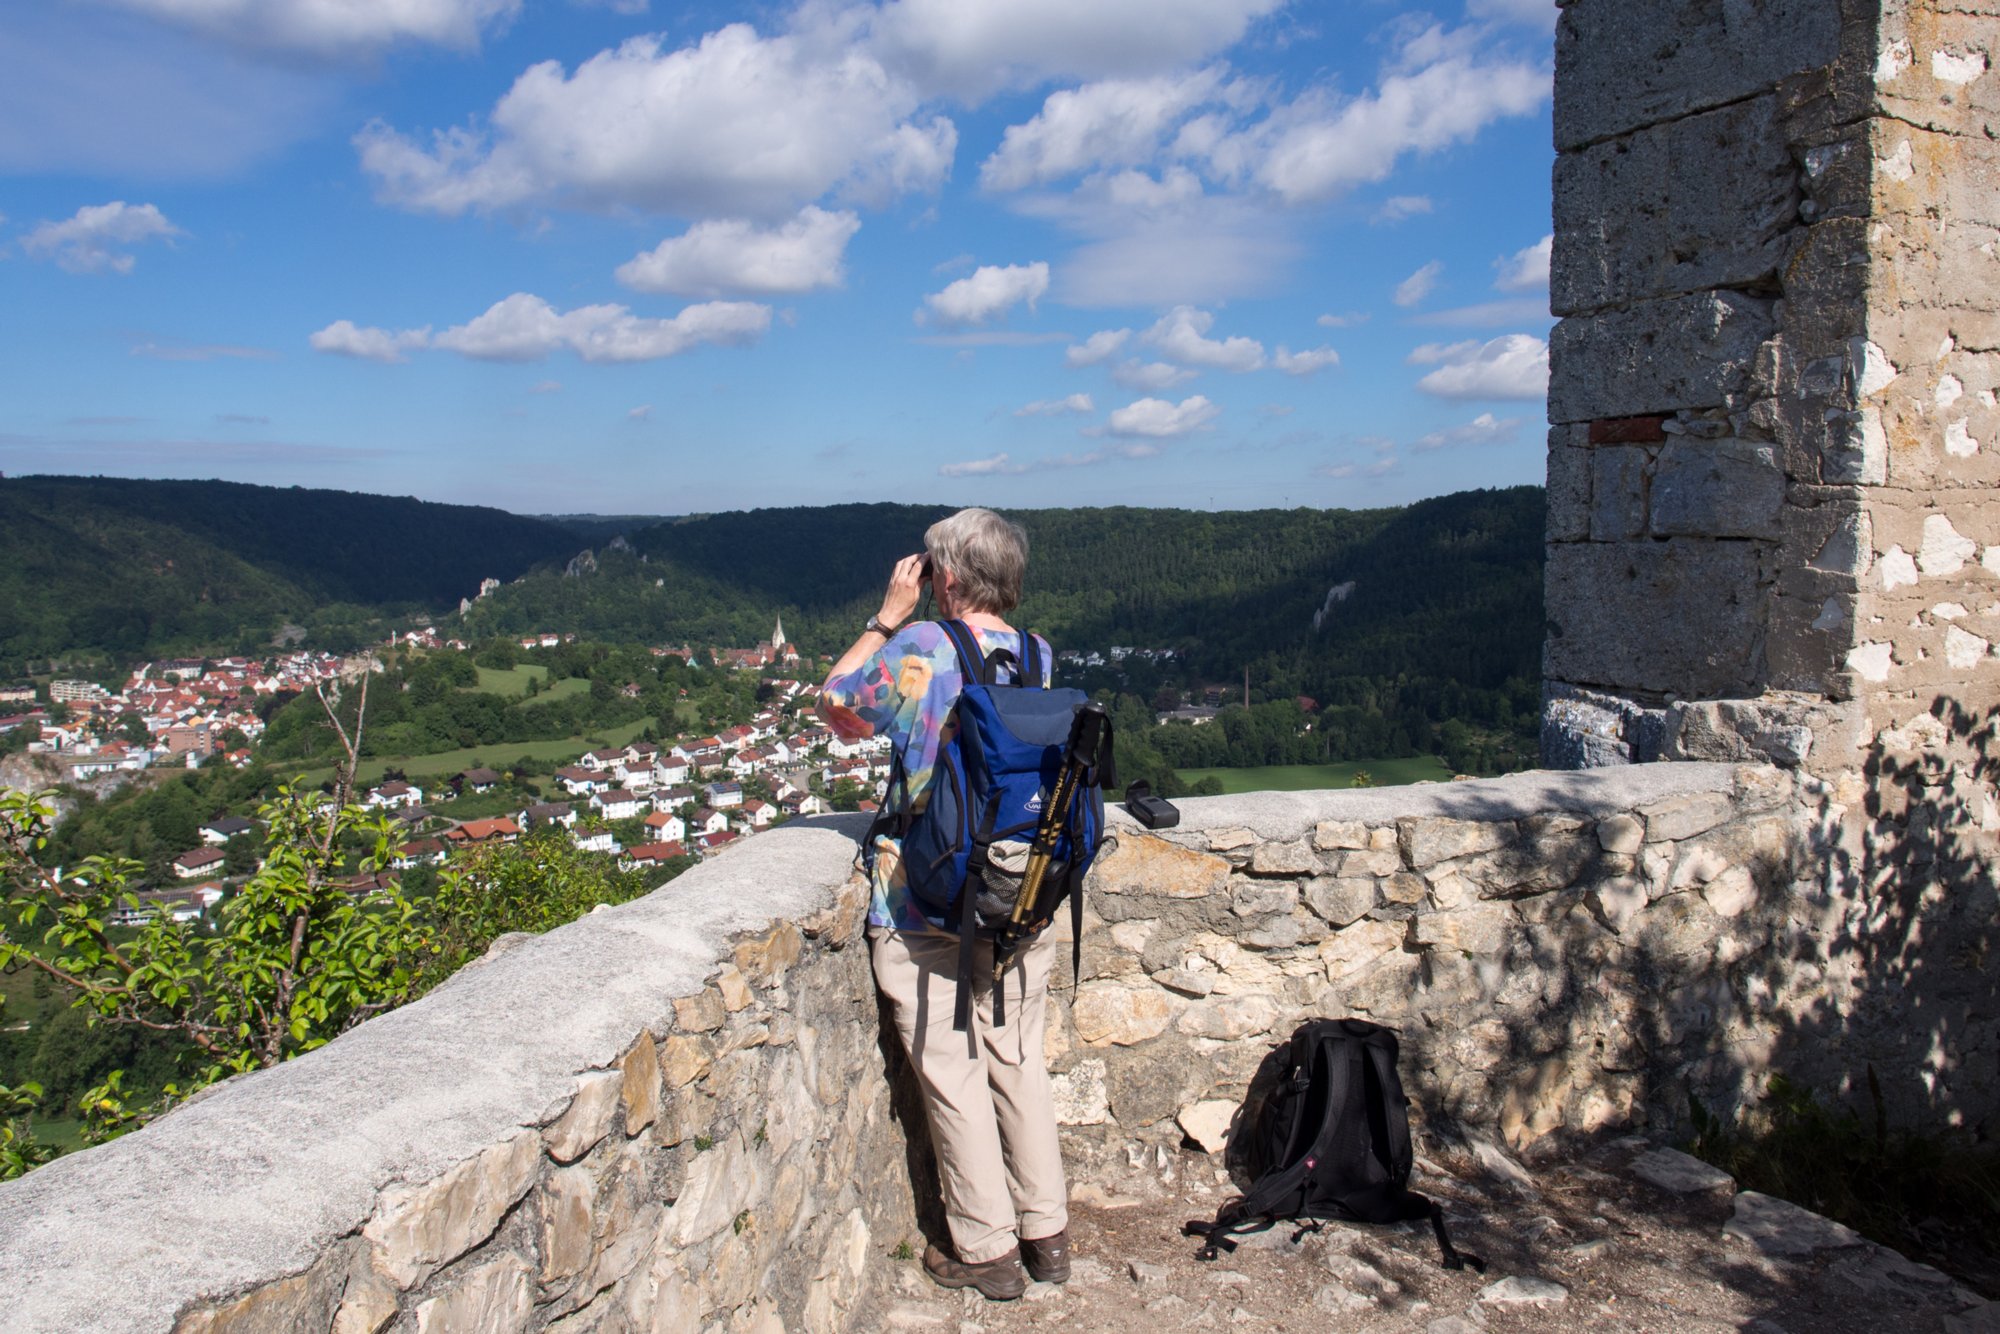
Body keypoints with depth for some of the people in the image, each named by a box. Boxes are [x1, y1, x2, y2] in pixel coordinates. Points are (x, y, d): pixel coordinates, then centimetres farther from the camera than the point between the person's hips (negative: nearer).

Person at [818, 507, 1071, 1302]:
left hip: (928, 913, -5)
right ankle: (1046, 1233, 29)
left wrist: (887, 617, 3)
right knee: (1019, 1063, 18)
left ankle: (987, 1251, 20)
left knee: (953, 1075, 9)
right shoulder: (1040, 657, -2)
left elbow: (837, 708, -1)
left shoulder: (920, 649, -17)